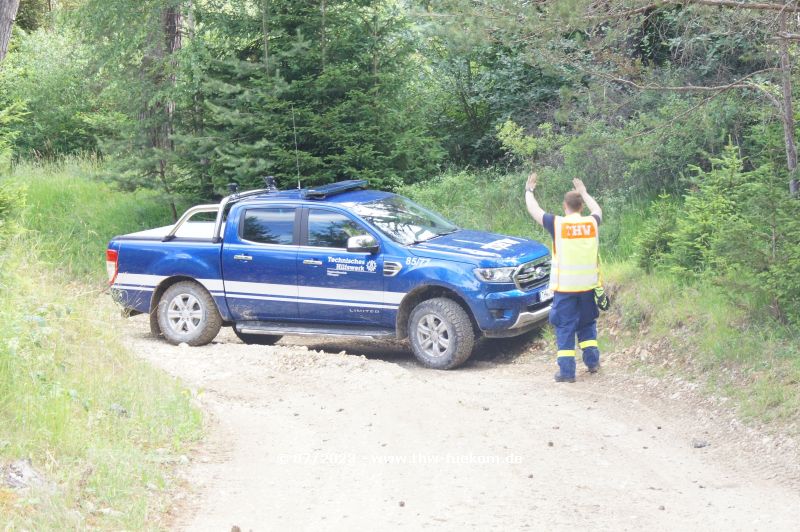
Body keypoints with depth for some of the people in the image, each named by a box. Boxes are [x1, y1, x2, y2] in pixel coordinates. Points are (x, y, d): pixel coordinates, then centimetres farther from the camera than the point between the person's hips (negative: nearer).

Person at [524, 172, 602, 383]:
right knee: (587, 324, 21)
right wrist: (583, 192, 38)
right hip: (588, 285, 4)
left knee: (565, 328, 2)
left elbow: (533, 210, 2)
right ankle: (592, 361, 23)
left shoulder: (557, 224, -11)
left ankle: (567, 371, 1)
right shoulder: (592, 223, 0)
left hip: (565, 286, -3)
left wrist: (529, 190, 19)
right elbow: (597, 210, 25)